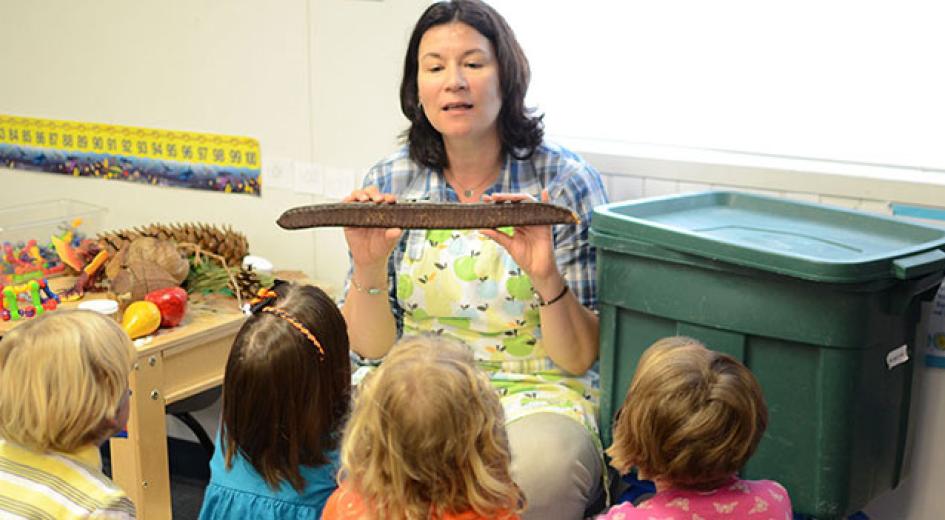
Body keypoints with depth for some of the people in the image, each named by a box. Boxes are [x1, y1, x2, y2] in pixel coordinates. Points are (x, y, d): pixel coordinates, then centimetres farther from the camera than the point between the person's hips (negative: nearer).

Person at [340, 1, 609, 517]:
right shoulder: (389, 183, 1)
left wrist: (548, 279, -25)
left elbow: (580, 359, -6)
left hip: (535, 391, -2)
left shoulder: (565, 182, -6)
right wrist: (368, 267, -16)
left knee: (542, 465, -35)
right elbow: (370, 348, 3)